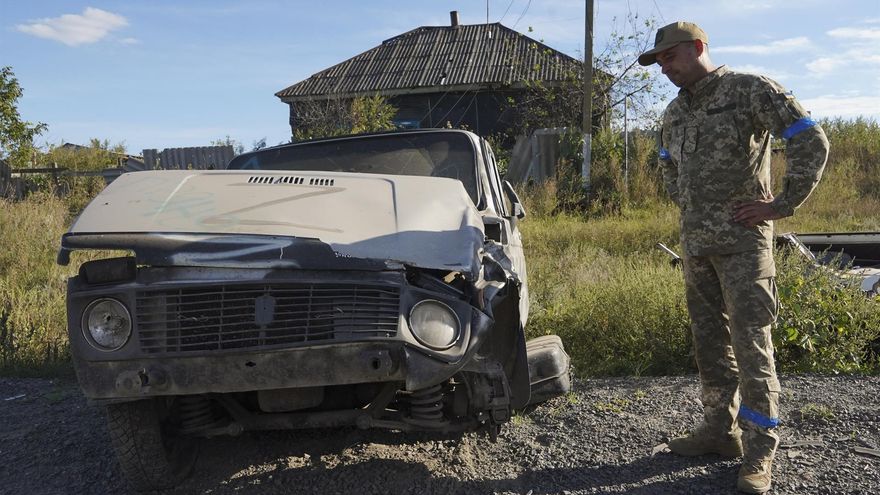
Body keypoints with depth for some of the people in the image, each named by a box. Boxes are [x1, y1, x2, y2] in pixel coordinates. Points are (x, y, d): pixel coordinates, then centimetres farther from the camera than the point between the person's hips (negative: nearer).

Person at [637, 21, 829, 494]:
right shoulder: (675, 112, 13)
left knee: (750, 344, -5)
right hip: (694, 241, 7)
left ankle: (759, 452, 4)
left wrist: (782, 204, -11)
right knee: (709, 341, 12)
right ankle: (721, 428, 25)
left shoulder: (751, 90, -7)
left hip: (742, 240, -7)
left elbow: (812, 141, -12)